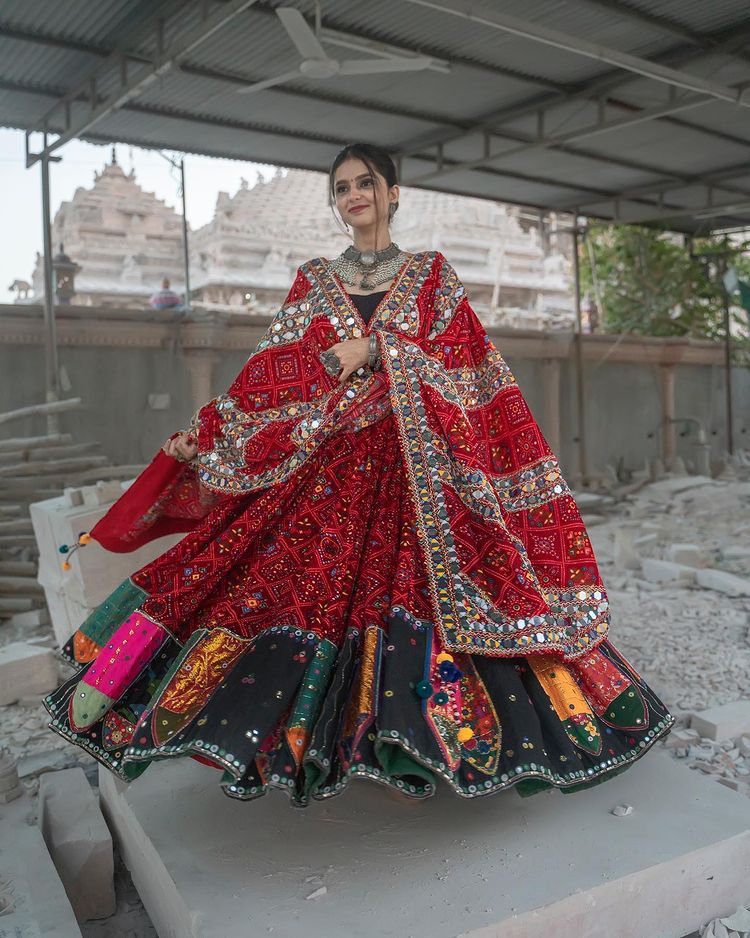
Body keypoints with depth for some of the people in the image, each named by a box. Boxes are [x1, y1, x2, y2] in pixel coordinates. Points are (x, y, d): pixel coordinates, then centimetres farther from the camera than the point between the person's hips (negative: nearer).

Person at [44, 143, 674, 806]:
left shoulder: (432, 273, 10)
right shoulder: (315, 280, 15)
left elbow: (461, 359, -2)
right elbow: (275, 372, 9)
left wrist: (377, 348, -15)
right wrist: (203, 434, 2)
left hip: (411, 459, -1)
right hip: (326, 460, 2)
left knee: (406, 579, -8)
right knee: (323, 580, -5)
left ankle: (402, 749, 4)